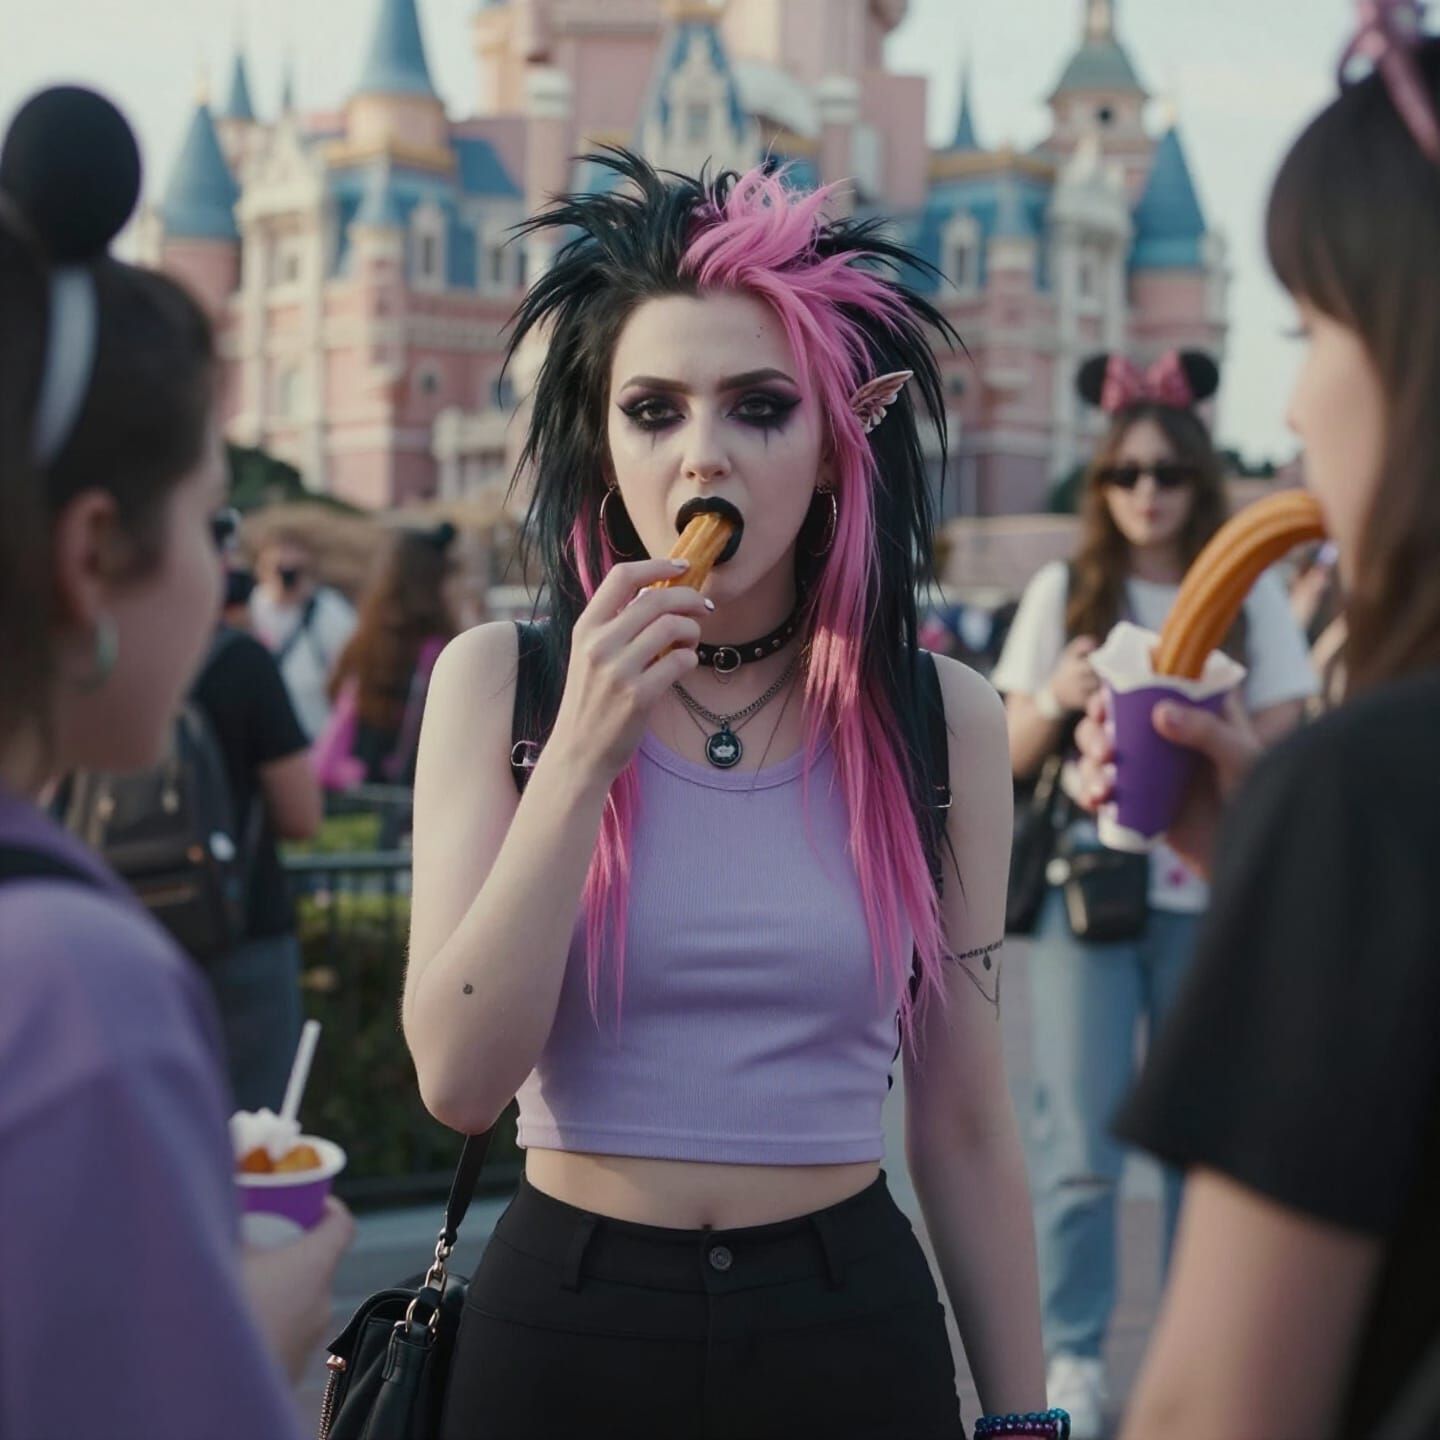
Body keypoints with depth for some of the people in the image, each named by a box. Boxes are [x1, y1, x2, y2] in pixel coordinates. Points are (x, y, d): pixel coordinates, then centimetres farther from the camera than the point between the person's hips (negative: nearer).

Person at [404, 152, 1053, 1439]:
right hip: (565, 1324, 0)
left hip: (853, 1328, 1)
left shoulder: (942, 718, -4)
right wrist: (587, 751, -21)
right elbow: (460, 1079, -14)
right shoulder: (498, 681, -6)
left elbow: (965, 1126, 2)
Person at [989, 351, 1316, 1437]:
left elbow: (1278, 752, 3)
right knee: (1080, 1139, -2)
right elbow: (1012, 758, 5)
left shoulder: (1251, 597, 3)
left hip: (1208, 896, 1)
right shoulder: (1062, 593, 3)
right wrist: (1056, 702, -15)